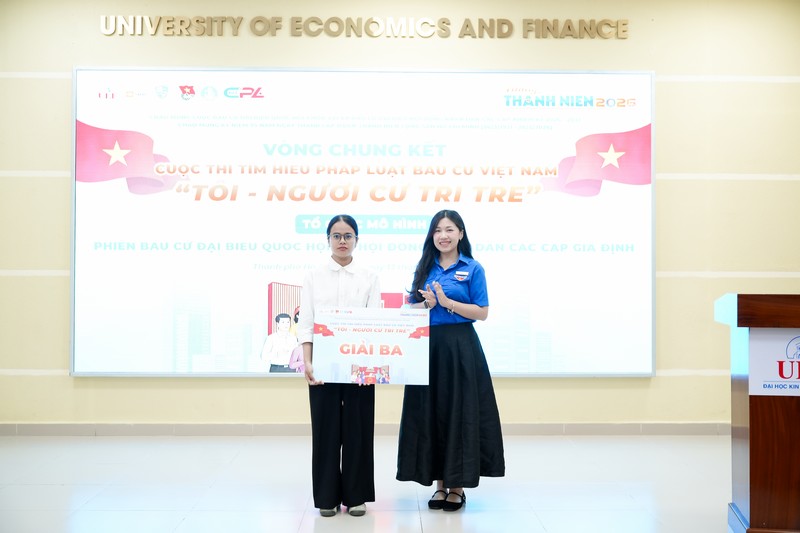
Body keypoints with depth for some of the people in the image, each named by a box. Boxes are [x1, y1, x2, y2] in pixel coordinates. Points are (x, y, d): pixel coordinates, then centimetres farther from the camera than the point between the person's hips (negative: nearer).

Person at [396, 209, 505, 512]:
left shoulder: (472, 269, -1)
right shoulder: (424, 268, 10)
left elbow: (482, 313, -7)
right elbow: (412, 309, 12)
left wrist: (446, 302, -15)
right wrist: (426, 304, -9)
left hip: (460, 348, -4)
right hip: (427, 346, 4)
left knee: (459, 414, 0)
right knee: (430, 413, 6)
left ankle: (458, 485, 10)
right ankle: (440, 483, 17)